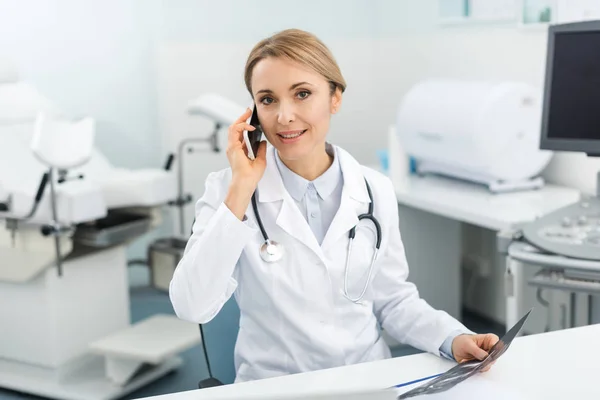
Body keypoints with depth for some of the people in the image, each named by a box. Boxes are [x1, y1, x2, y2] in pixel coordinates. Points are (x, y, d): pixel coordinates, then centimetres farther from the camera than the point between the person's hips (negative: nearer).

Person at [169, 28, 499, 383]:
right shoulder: (227, 188, -8)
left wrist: (453, 339, -9)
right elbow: (192, 308, -19)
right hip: (272, 386, -1)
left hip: (370, 380, 2)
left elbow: (392, 299, 8)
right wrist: (241, 189, -20)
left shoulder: (376, 191, 0)